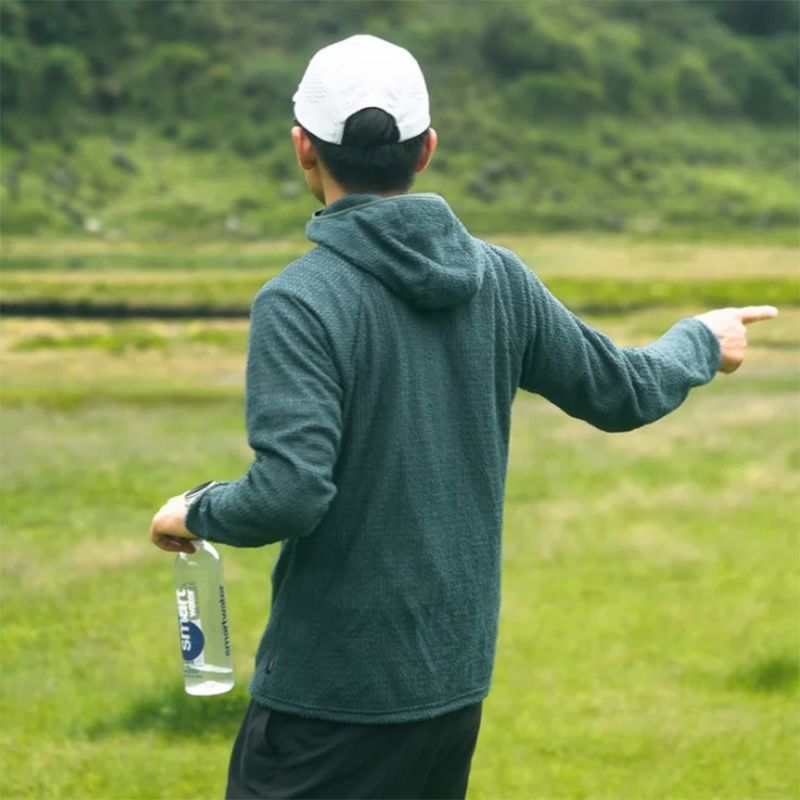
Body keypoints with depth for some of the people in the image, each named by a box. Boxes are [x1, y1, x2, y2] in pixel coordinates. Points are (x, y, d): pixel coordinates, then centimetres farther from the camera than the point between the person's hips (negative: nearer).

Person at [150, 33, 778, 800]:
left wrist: (194, 513, -3)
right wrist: (700, 340, 34)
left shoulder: (300, 302, -16)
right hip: (457, 678, 6)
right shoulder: (498, 279, 1)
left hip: (333, 690, -6)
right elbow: (622, 393, 13)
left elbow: (290, 494, -24)